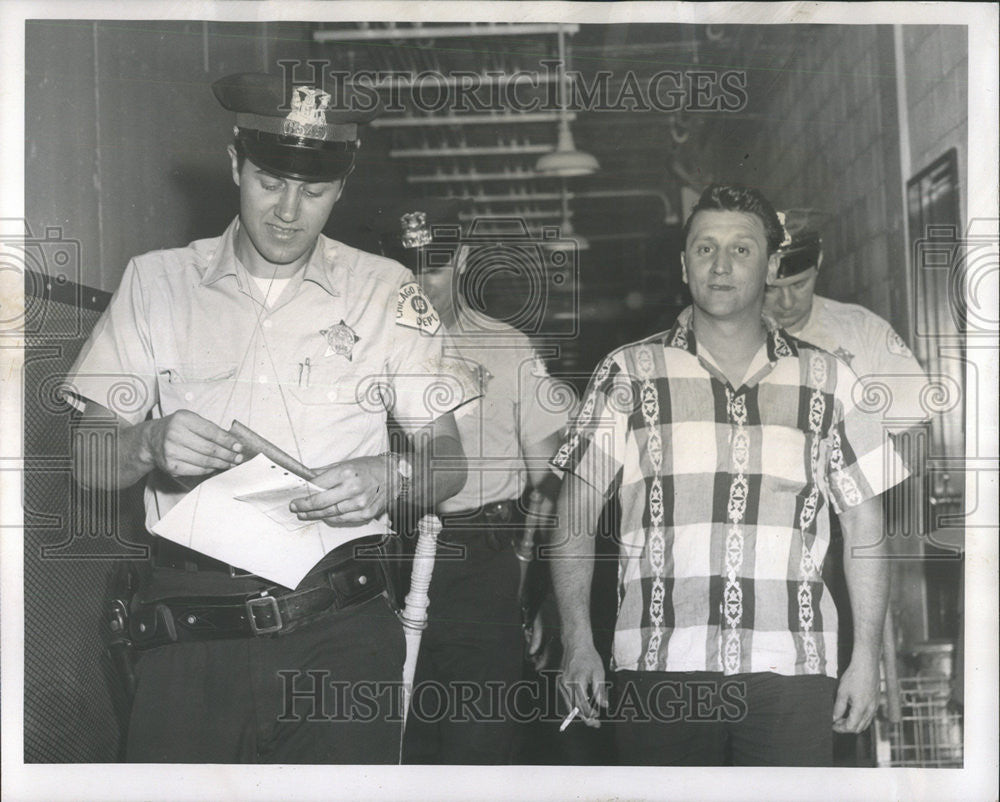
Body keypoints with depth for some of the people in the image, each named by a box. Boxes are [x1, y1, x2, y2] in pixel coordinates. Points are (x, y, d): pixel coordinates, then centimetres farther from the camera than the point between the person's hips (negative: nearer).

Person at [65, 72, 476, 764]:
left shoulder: (387, 292, 10)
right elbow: (90, 464, 7)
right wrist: (150, 443, -15)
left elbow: (449, 462, 8)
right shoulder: (157, 281, 10)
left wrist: (390, 478, -14)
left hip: (342, 634, 0)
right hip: (190, 630, 0)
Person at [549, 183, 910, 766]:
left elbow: (866, 529, 13)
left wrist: (867, 658, 7)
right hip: (660, 669, -1)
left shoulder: (828, 381, 11)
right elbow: (574, 519, 7)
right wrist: (578, 643, -2)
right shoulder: (629, 374, 7)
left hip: (792, 673, 1)